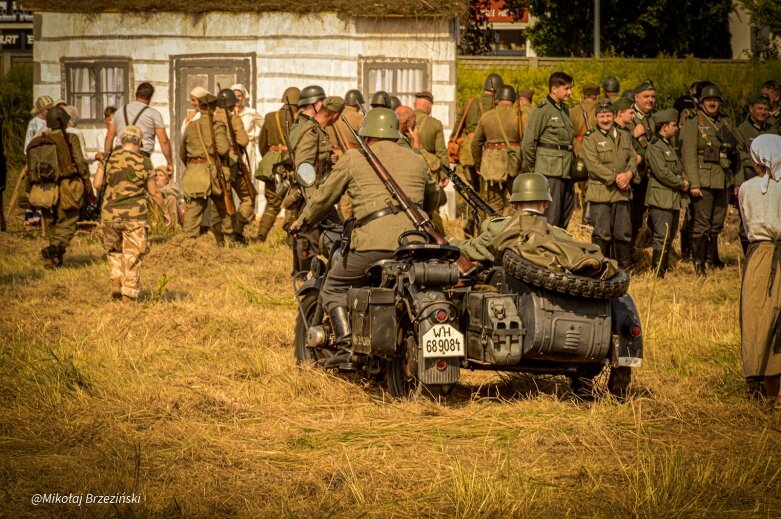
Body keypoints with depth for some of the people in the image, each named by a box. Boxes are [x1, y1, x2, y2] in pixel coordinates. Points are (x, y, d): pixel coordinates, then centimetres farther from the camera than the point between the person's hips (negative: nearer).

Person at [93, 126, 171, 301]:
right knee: (132, 256, 5)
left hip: (110, 214, 2)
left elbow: (97, 185, 1)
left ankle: (116, 281, 6)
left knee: (114, 250, 22)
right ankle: (129, 295, 4)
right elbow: (154, 192, 0)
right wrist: (166, 212, 13)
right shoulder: (144, 162, -5)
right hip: (134, 215, -2)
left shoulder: (109, 159, -1)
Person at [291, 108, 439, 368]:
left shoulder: (354, 159, 11)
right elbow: (432, 200, 37)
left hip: (373, 241, -4)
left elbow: (325, 197, 18)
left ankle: (346, 345, -4)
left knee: (334, 288, 14)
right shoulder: (417, 161, 22)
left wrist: (302, 223, 35)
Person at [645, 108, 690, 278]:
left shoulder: (669, 145, 20)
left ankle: (663, 270, 15)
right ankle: (657, 274, -9)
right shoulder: (655, 146, -11)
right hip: (661, 199, -9)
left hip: (674, 199, 9)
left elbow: (680, 168, 26)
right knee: (662, 238, -10)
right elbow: (662, 172, -18)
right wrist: (681, 184, -10)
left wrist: (685, 180, 5)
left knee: (669, 237, 10)